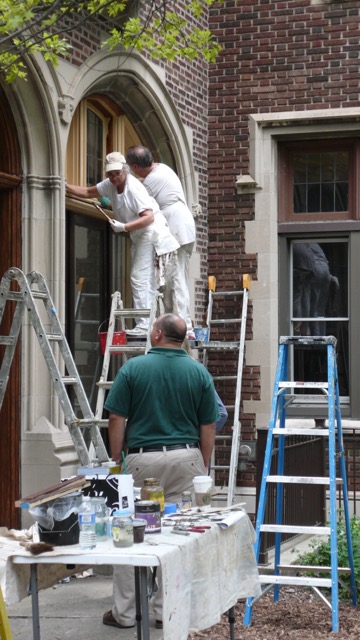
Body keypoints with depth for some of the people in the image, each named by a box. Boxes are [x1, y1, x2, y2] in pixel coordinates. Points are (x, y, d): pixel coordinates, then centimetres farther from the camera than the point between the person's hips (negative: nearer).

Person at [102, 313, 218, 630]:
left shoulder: (133, 368, -4)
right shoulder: (199, 372, 2)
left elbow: (117, 419, -4)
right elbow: (208, 426, 3)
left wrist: (117, 460, 7)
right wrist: (204, 465, 14)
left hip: (142, 459, -2)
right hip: (186, 459, 2)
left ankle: (125, 612, 11)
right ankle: (168, 611, 10)